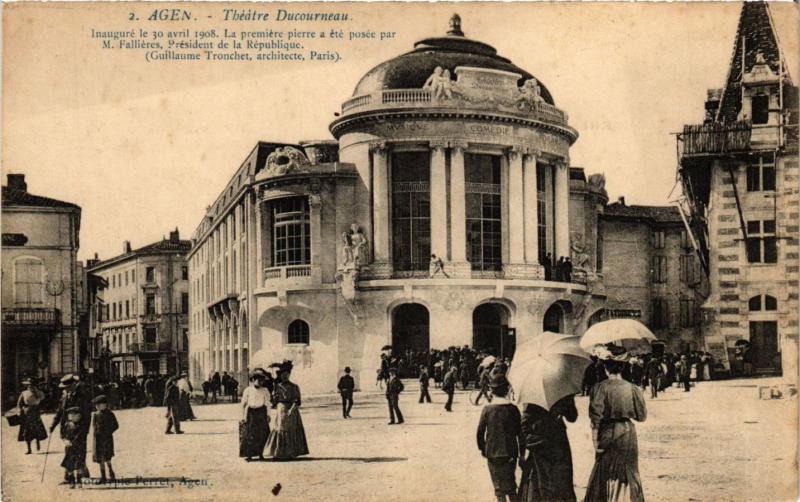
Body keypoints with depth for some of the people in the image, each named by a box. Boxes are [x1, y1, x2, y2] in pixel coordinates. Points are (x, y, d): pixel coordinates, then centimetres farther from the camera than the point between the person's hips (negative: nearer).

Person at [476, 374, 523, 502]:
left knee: (499, 487, 5)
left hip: (493, 453, -1)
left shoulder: (487, 409, -7)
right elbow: (520, 432, -1)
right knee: (511, 485, 17)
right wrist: (522, 451, 9)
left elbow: (480, 432, -5)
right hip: (510, 453, 1)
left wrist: (482, 448, 10)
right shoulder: (513, 408, -5)